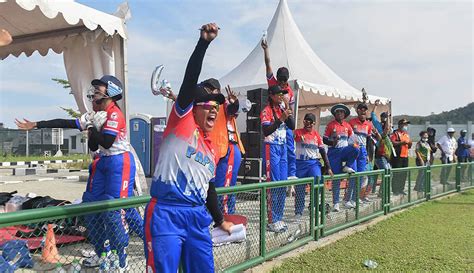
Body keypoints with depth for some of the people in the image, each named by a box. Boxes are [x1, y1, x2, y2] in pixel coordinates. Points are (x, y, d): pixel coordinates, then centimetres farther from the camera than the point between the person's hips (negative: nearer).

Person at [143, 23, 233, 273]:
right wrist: (203, 42, -21)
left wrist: (220, 220, 31)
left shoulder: (212, 149, 19)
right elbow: (189, 81, -12)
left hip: (198, 217, 7)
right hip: (165, 214, -7)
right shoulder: (182, 120, 2)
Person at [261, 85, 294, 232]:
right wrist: (281, 119, -24)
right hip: (271, 148, -8)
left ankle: (278, 218, 17)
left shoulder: (282, 110, 14)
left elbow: (292, 126, 9)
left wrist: (288, 114, -6)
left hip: (283, 148, 8)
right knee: (273, 183, -7)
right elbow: (266, 131, -19)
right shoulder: (267, 111, -7)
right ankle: (272, 221, -1)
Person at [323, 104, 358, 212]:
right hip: (334, 152, -3)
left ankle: (347, 167, -7)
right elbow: (324, 139, -2)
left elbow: (351, 139, 16)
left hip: (345, 150, 3)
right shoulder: (330, 125, -1)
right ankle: (336, 203, 3)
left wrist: (353, 145, -4)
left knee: (355, 149, -32)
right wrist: (332, 142, -20)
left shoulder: (348, 126, 10)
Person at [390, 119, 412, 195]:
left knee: (404, 174, 9)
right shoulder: (395, 133, -4)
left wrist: (410, 143, 4)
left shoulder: (407, 134, 21)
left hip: (405, 156, 8)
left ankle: (401, 189, 18)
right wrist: (402, 142, -21)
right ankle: (395, 190, 0)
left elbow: (409, 147, 26)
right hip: (397, 156, -8)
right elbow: (392, 143, -18)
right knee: (396, 174, -5)